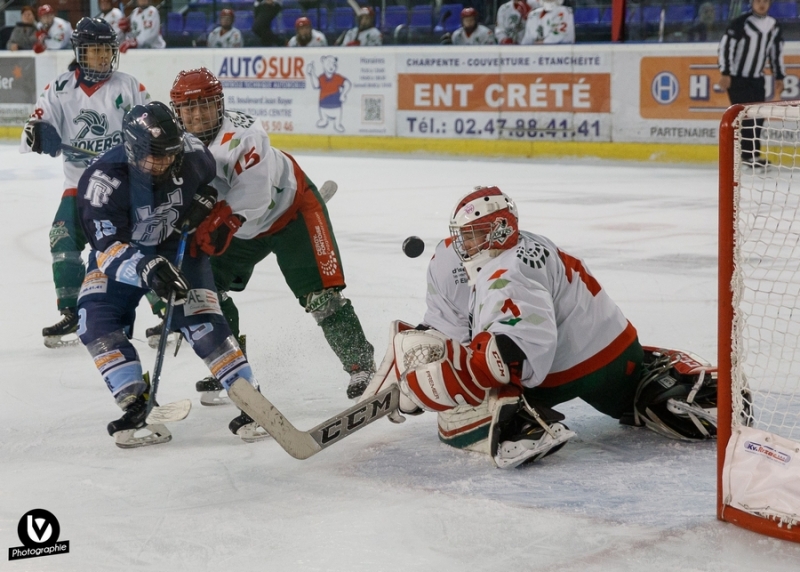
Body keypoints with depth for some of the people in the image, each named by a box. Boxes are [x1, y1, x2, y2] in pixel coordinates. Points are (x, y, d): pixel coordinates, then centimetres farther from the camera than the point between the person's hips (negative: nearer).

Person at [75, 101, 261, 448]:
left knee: (199, 320, -15)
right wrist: (148, 270, -52)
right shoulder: (102, 182, -32)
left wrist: (205, 202, -12)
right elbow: (109, 251, -37)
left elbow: (210, 178, 6)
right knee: (97, 318, -20)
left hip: (179, 244, 1)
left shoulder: (191, 154, -22)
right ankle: (136, 407, -18)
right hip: (120, 250, -1)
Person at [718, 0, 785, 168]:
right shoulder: (740, 23, -14)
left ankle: (751, 153, 13)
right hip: (736, 78, -6)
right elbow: (725, 46, -15)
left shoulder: (774, 27, 6)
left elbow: (776, 53, 15)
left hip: (757, 79, 6)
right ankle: (748, 154, -8)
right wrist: (725, 73, -19)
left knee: (758, 116, 3)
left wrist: (779, 77, 13)